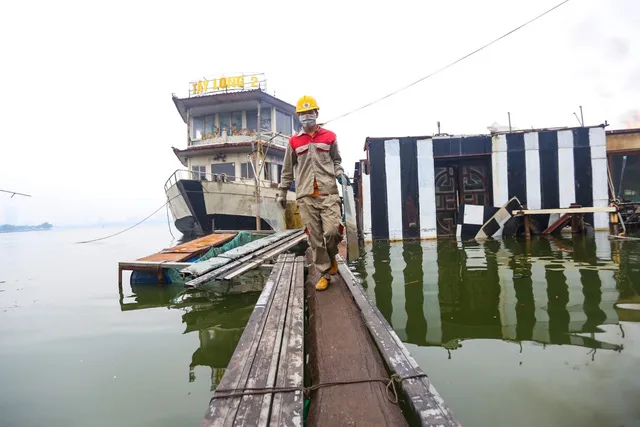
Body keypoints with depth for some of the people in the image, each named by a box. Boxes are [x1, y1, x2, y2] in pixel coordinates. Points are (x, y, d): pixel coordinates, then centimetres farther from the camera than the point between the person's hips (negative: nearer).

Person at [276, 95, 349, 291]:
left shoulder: (329, 136, 10)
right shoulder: (293, 141, 11)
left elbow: (336, 160, 20)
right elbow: (287, 169, 16)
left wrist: (340, 173, 0)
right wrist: (282, 192, 17)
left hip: (328, 193, -1)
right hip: (305, 196, 1)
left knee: (332, 231, -14)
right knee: (315, 238, 2)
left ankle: (331, 256, 19)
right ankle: (325, 273, 16)